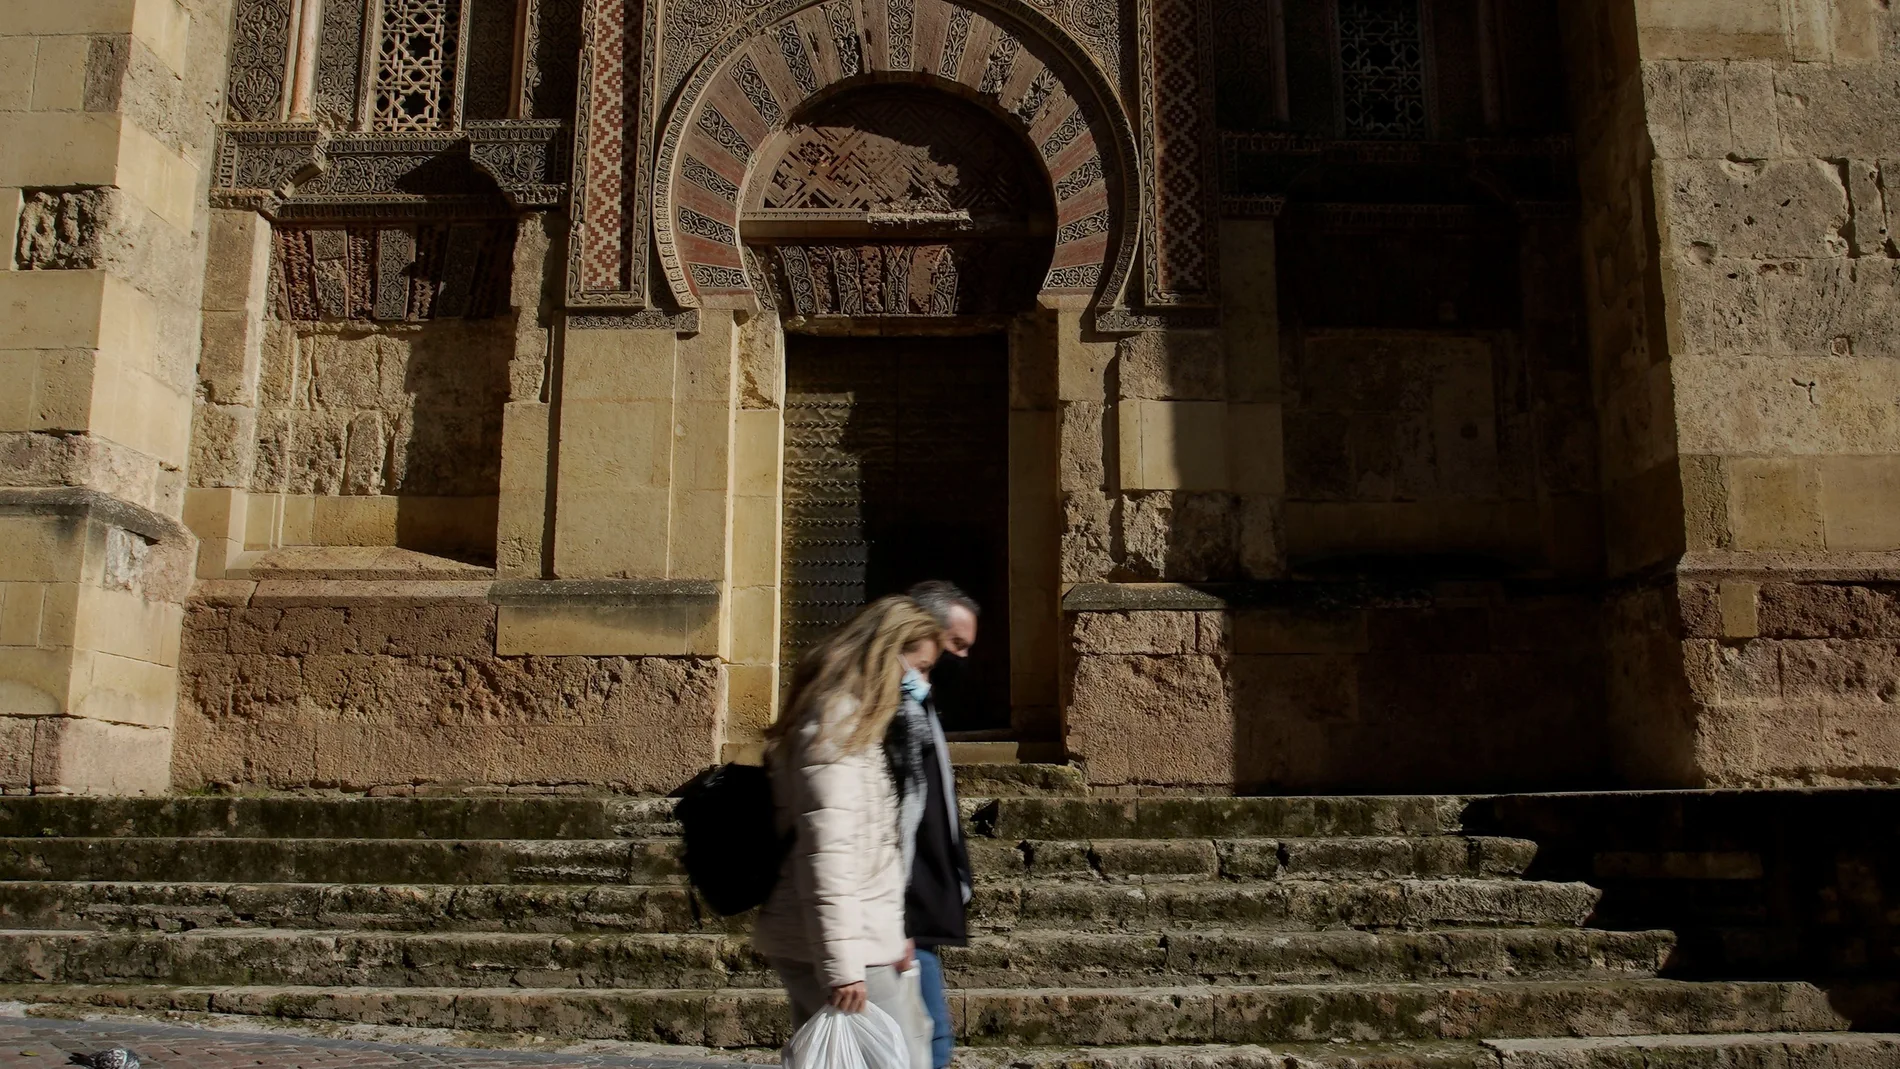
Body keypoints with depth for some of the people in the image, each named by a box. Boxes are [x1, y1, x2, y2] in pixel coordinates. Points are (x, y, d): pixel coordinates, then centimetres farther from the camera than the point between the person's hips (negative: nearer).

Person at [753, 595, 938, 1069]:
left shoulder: (857, 724, 17)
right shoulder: (837, 727, -14)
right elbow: (826, 853, -21)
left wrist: (892, 931, 17)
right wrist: (842, 965, -23)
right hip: (845, 948, -10)